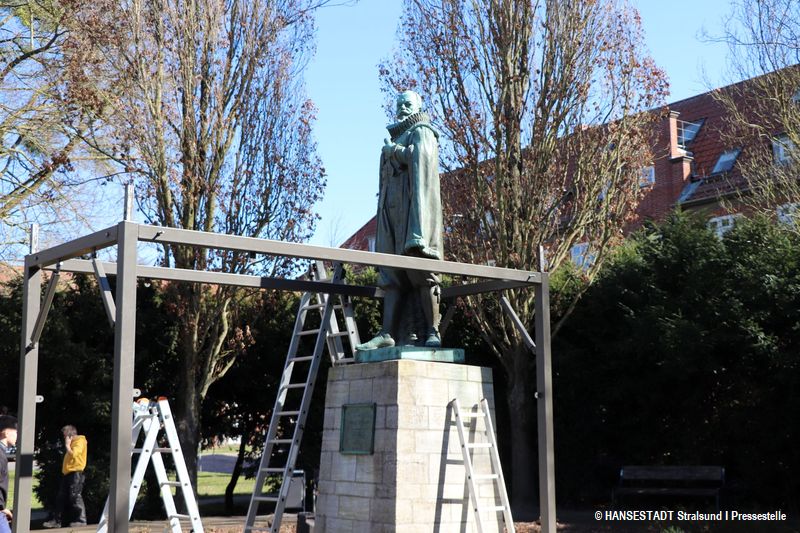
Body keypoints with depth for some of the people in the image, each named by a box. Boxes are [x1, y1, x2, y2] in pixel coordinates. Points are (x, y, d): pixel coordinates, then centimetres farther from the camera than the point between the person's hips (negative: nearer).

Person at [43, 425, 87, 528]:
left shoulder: (79, 442, -7)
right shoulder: (72, 443, 23)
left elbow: (73, 454, -21)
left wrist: (67, 445, -10)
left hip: (75, 473, -10)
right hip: (67, 473, 10)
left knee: (75, 496, -12)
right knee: (61, 497, 9)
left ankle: (81, 520, -10)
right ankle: (57, 520, 13)